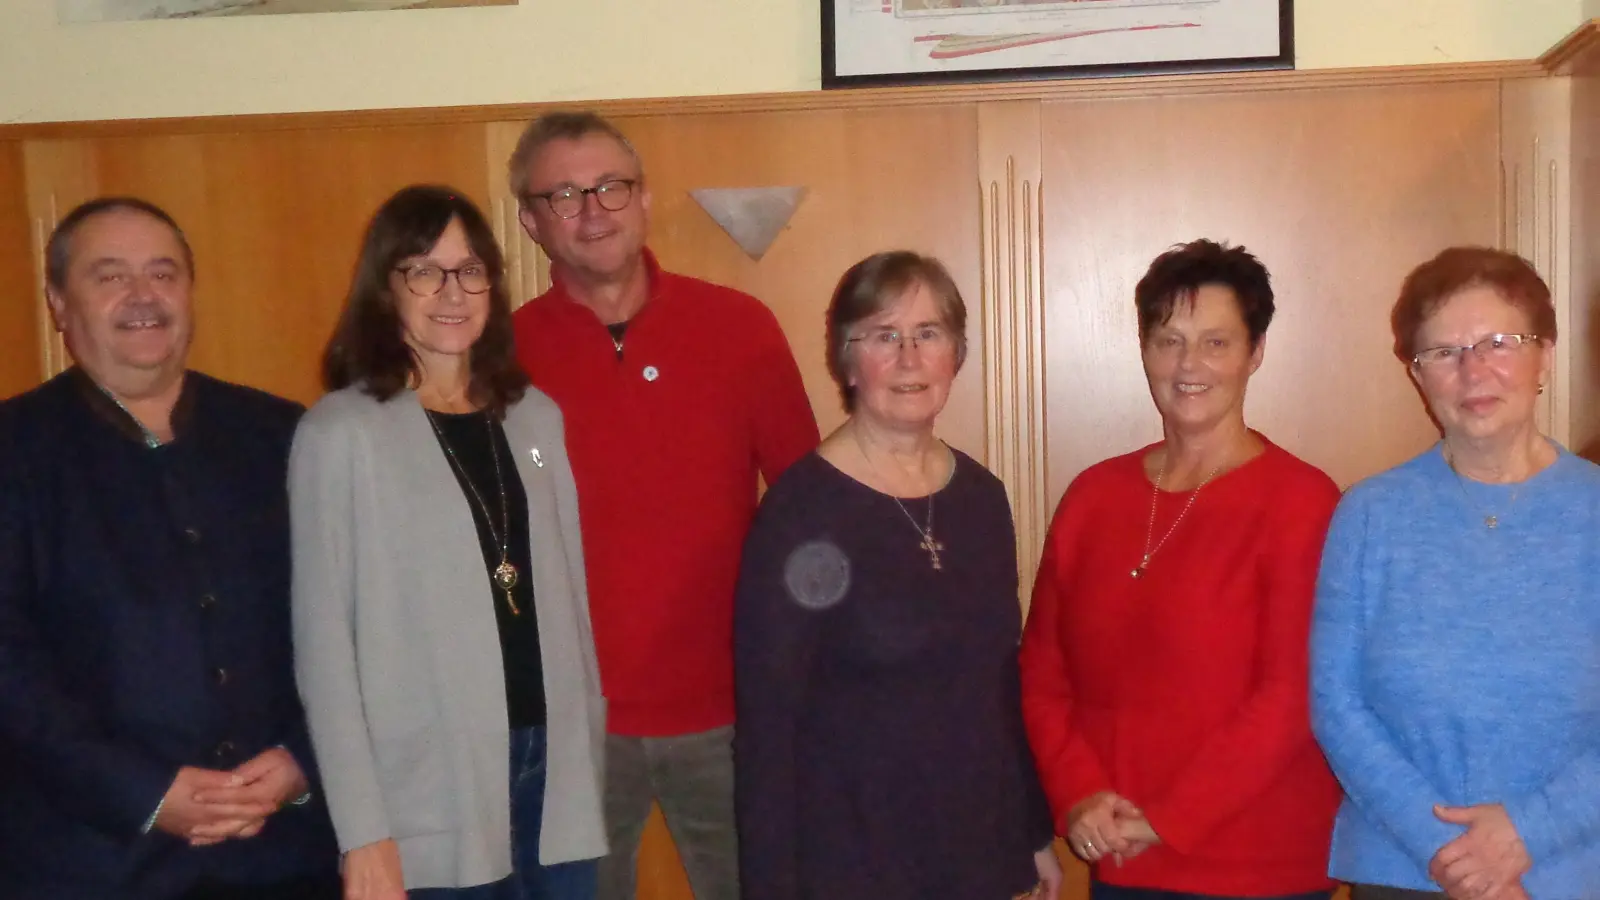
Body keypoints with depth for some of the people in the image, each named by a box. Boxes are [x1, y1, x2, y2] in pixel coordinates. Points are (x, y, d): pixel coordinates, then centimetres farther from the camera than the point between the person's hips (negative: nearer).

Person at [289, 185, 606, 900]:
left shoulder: (536, 417, 8)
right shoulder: (340, 432, -7)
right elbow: (323, 637, -9)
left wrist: (591, 745, 9)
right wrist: (363, 832, -11)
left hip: (553, 765, 5)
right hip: (428, 794, -4)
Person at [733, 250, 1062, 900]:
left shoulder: (981, 495, 3)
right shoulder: (801, 510, -14)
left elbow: (1003, 678, 11)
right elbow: (766, 720, -14)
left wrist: (1038, 831, 13)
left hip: (981, 847, 5)